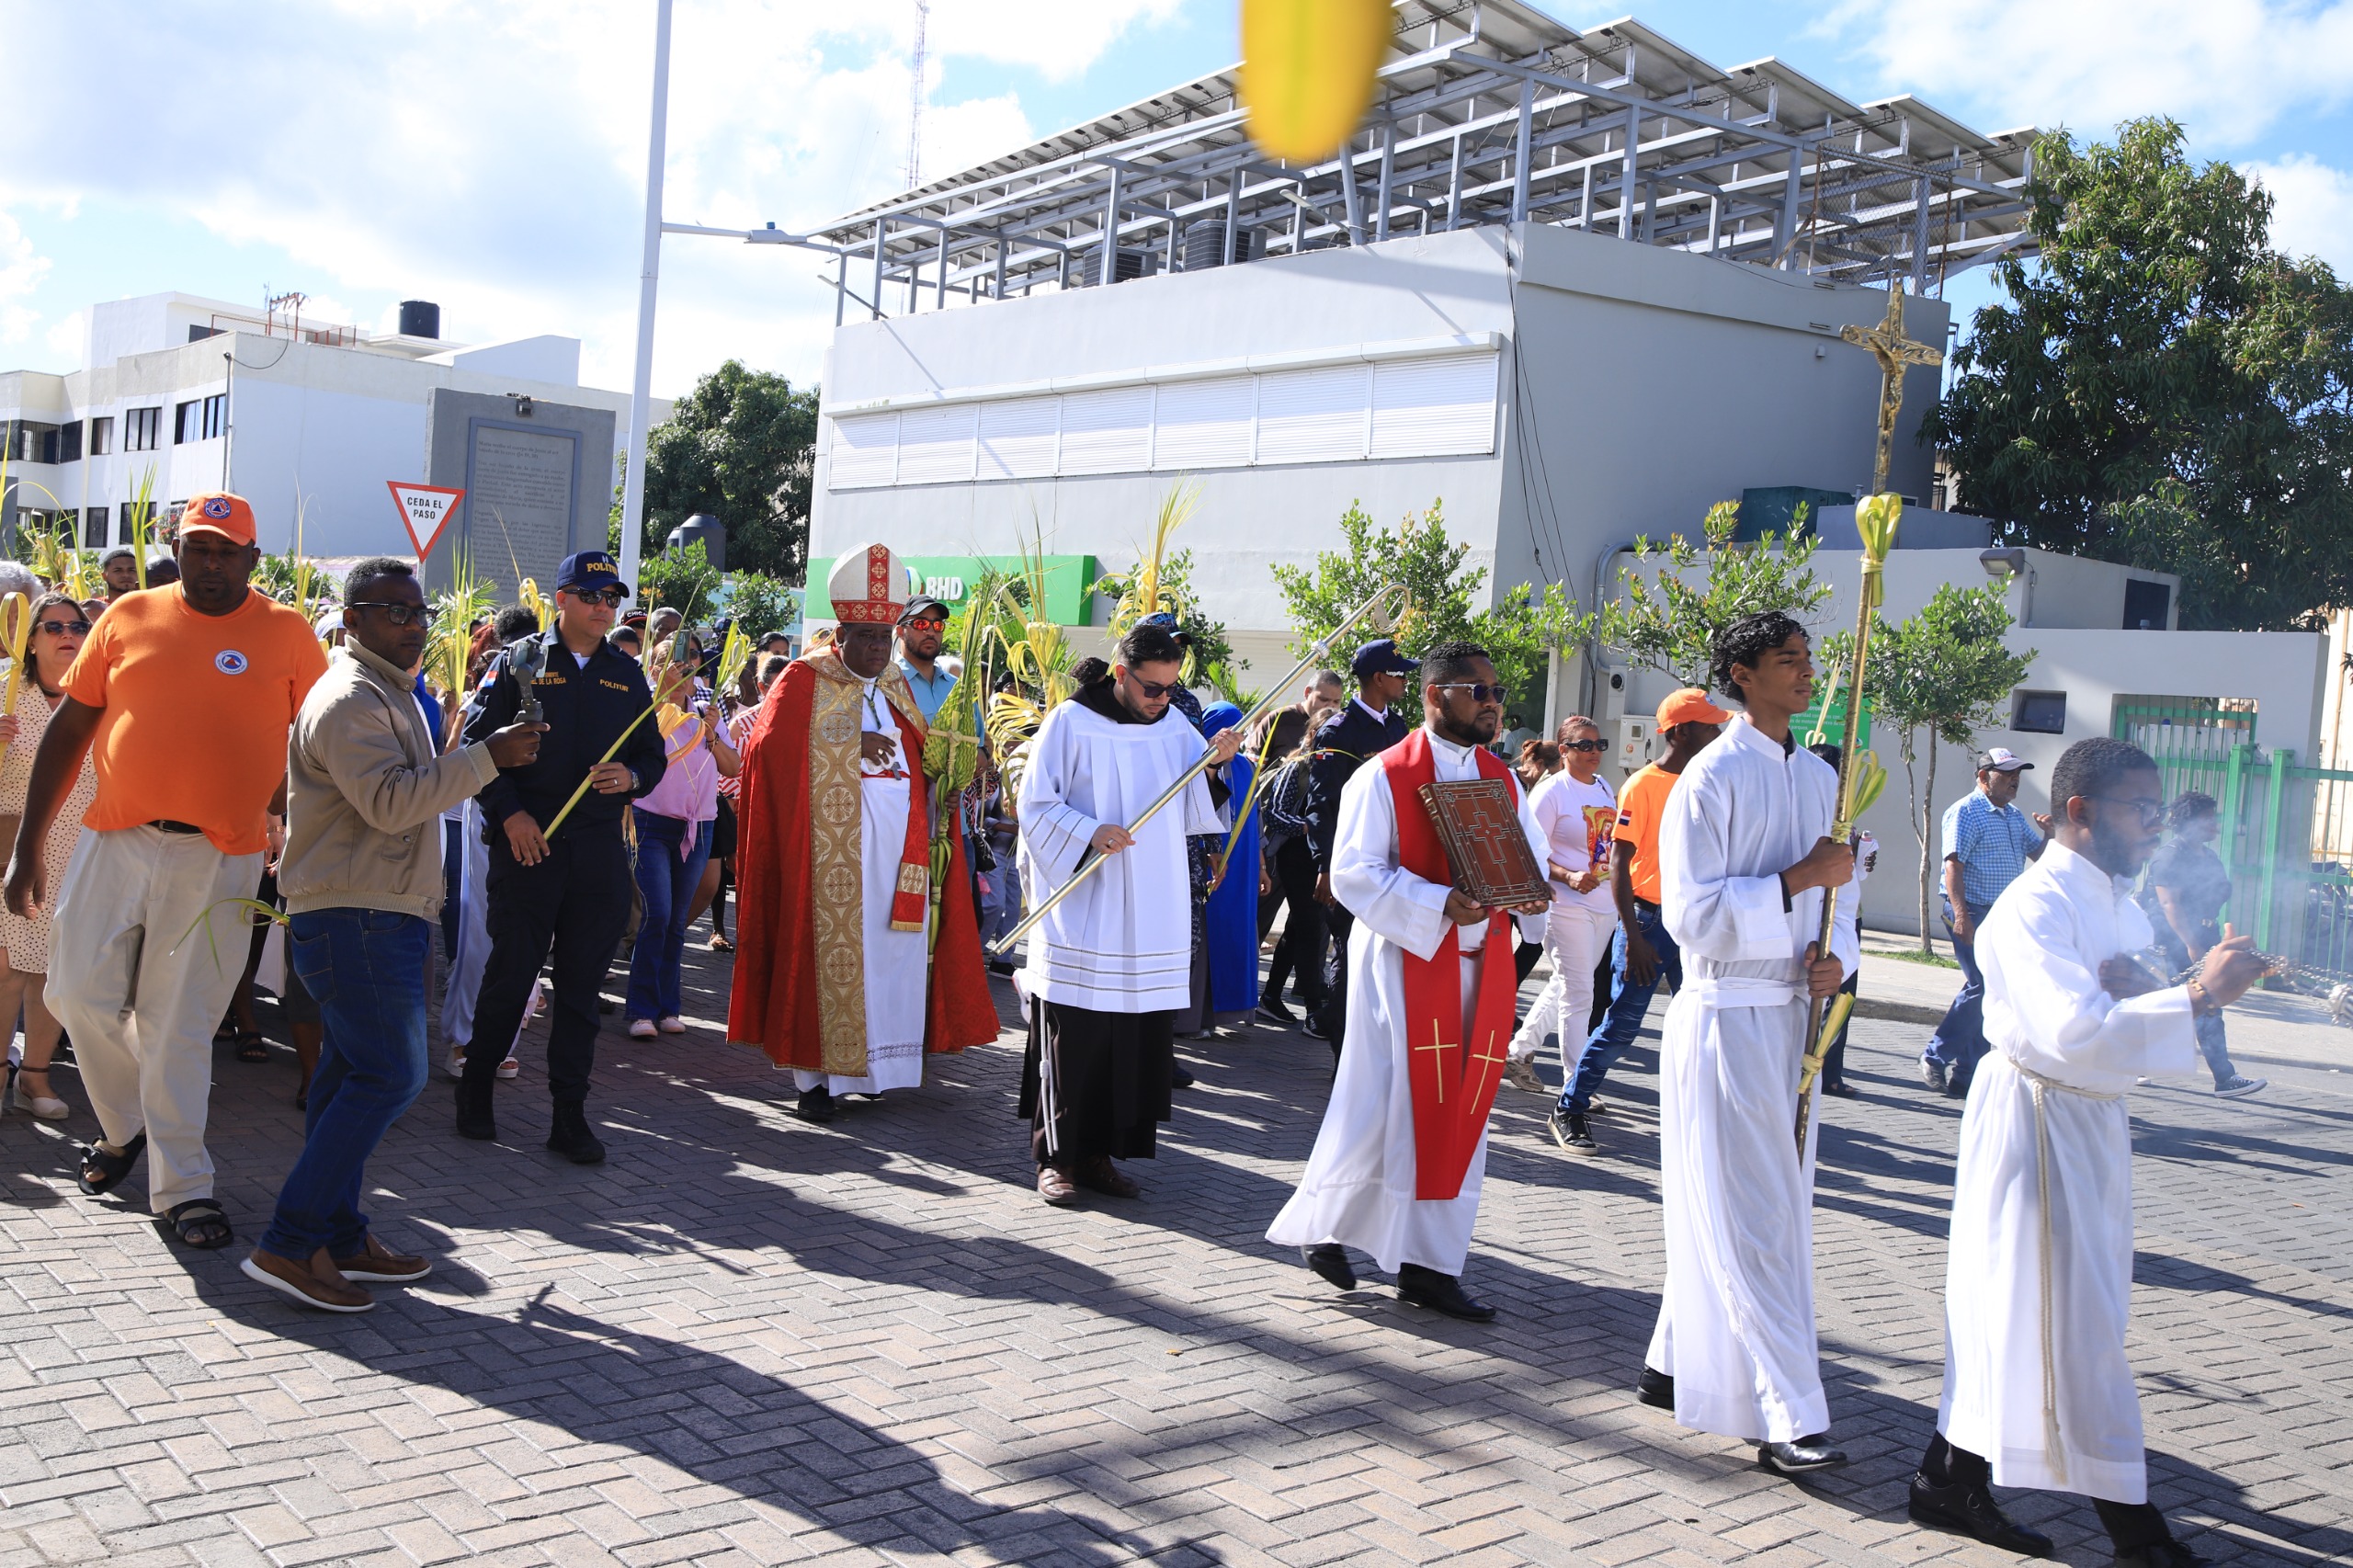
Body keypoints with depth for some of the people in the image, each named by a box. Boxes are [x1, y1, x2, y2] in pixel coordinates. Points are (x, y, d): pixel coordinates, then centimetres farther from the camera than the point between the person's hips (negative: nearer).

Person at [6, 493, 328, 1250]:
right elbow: (70, 726, 8)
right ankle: (125, 1125, 32)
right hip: (115, 840, 3)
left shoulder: (286, 632, 1)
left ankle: (182, 1187, 11)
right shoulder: (130, 617, 5)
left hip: (220, 856, -2)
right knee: (82, 994, 4)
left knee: (181, 1023, 1)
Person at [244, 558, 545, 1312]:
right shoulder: (350, 699, -14)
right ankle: (290, 1243, -11)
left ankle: (337, 1236, 17)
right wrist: (486, 757, -23)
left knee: (355, 1075, 12)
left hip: (378, 917, 11)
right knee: (390, 1075, -13)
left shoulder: (391, 692, 21)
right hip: (356, 918, -11)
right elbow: (391, 802, -25)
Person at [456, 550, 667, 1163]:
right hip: (527, 841, -3)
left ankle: (570, 1115, 12)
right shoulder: (519, 662, 1)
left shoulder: (626, 674, 12)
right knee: (511, 973, 3)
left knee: (582, 985, 5)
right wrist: (510, 813, -11)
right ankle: (475, 1093, 24)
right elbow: (476, 742, -1)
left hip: (600, 850, 3)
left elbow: (652, 754, 16)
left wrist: (632, 778, -7)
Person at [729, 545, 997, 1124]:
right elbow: (770, 748, -12)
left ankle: (872, 1064, 13)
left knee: (890, 950, 4)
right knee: (829, 952, -6)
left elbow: (921, 758, 20)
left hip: (896, 845, 6)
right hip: (832, 846, -6)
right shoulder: (805, 680, 0)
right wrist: (857, 745, -13)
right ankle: (816, 1077, 0)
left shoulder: (896, 685, 18)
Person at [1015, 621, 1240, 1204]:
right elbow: (1034, 804, -5)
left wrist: (1216, 762, -8)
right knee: (1074, 1039, -2)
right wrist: (1091, 833, -20)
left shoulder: (1173, 726, 9)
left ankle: (1099, 1154, 15)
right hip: (1082, 912, -4)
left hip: (1150, 917, 5)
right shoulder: (1071, 723, -5)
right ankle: (1057, 1157, 10)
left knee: (1139, 1039, 4)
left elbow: (1193, 808, 10)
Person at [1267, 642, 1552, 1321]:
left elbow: (1533, 855, 16)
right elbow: (1354, 873, -14)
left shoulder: (1503, 780, 12)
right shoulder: (1384, 777, -8)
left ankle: (1428, 1265, 14)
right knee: (1387, 1107, -4)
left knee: (1459, 1113, 7)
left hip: (1480, 966, 6)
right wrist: (1441, 906, -24)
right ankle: (1323, 1223, 19)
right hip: (1405, 960, -6)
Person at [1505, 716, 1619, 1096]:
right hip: (1567, 905, -8)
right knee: (1577, 995, -5)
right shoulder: (1551, 791, -10)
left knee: (1564, 987, 15)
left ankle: (1519, 1051, 30)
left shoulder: (1604, 787, 13)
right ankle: (1574, 1087, 1)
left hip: (1604, 904, 8)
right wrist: (1568, 877, -26)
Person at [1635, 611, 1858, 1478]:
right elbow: (1692, 915, -17)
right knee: (1750, 1219, -5)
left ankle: (1675, 1365, 28)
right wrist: (1798, 880, -19)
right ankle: (1789, 1420, -4)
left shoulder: (1818, 777, 12)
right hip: (1725, 1017, -8)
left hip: (1795, 1015, 8)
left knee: (1752, 1209, 14)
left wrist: (1838, 955, -2)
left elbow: (1837, 888, 18)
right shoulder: (1713, 779, -11)